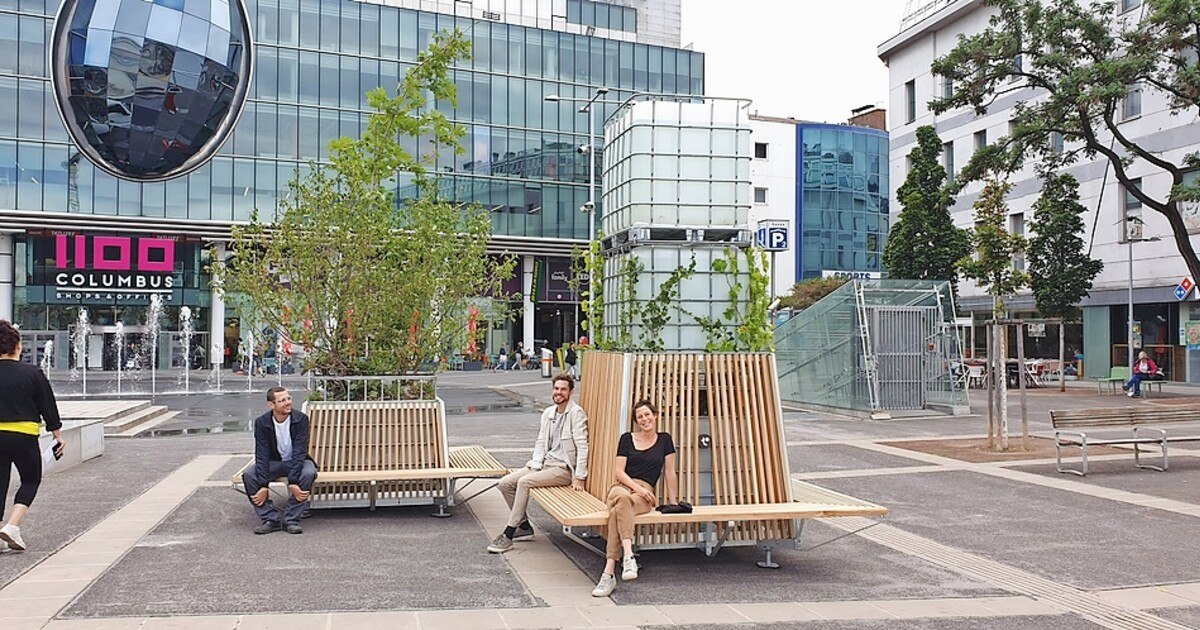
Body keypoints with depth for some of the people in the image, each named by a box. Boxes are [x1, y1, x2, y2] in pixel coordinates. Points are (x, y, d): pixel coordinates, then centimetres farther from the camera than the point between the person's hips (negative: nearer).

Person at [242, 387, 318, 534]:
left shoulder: (301, 419, -18)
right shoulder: (261, 422, -13)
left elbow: (299, 452, -23)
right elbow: (262, 455, -16)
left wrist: (293, 482, -32)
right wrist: (263, 486, -26)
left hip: (297, 461, -2)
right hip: (273, 462, 2)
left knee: (308, 473, -35)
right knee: (248, 475, -25)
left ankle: (291, 520, -22)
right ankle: (270, 519, -16)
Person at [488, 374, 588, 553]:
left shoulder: (576, 413, -9)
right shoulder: (548, 413, 13)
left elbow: (582, 446, -14)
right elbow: (540, 443, 13)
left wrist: (579, 478, -19)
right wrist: (535, 466, -3)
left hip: (564, 468, -8)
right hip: (545, 463, 8)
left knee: (524, 482, -27)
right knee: (505, 483, -6)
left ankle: (508, 535, -20)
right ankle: (524, 526, 6)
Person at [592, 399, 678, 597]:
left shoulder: (664, 440, 13)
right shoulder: (627, 439, 13)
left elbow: (669, 473, 13)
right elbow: (618, 471, 5)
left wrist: (672, 502, 9)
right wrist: (636, 487, -10)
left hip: (645, 493, -1)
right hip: (622, 486, 1)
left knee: (617, 511, -37)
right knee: (623, 498, -41)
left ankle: (609, 572, -48)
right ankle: (628, 556, -52)